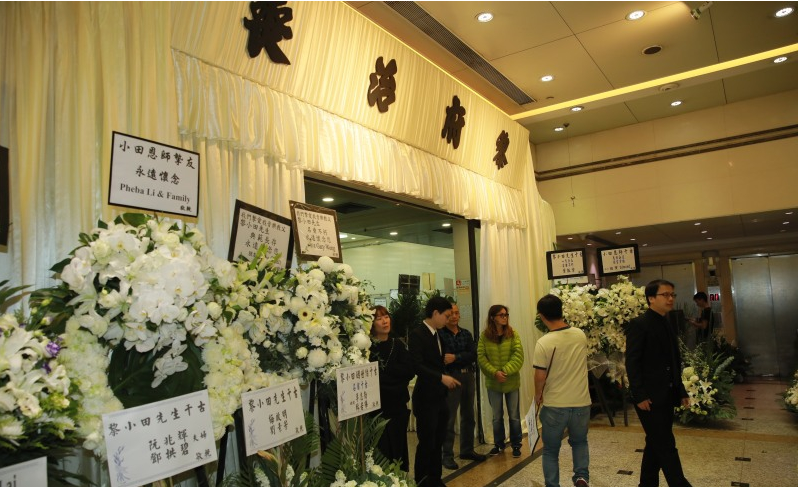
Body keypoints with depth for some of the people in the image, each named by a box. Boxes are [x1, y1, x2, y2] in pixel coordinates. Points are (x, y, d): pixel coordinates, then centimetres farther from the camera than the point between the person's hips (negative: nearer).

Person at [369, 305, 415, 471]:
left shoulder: (398, 344, 7)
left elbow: (410, 371, -3)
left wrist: (385, 368, -12)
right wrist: (395, 379, -12)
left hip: (398, 404, 4)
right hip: (377, 405, -4)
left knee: (399, 446, 12)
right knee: (381, 450, 1)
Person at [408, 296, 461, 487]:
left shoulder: (437, 334, 11)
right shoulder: (417, 334, -15)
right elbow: (417, 365, -24)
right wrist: (442, 377, -27)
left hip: (439, 396, 8)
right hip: (426, 398, -8)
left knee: (438, 441, 15)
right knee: (426, 442, 1)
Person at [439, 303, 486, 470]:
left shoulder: (466, 334, 9)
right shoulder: (440, 334, -8)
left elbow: (473, 354, -3)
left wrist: (455, 358, -17)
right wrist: (463, 357, -16)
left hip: (468, 376, 6)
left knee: (468, 416, 15)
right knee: (449, 418, -1)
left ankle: (467, 450, 30)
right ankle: (447, 455, 9)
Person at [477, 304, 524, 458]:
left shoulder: (513, 334, -5)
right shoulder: (484, 336, -5)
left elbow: (518, 356, -12)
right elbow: (481, 357, -8)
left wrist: (506, 371, -22)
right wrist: (494, 372, -19)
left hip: (511, 381, 0)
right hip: (493, 383, 1)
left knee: (514, 416, 11)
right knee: (496, 416, 14)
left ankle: (516, 445, 27)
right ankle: (499, 444, 31)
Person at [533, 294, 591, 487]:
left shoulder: (543, 343, -19)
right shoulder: (581, 335, -4)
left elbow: (540, 377, -14)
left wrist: (538, 396, 5)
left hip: (554, 406, -4)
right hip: (582, 402, 4)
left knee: (550, 451, 15)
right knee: (580, 442, 28)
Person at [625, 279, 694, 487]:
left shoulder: (667, 326, 13)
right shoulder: (639, 324, -12)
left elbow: (674, 362, 17)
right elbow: (632, 362, -16)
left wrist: (681, 391, 12)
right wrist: (639, 396, -19)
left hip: (666, 396, 8)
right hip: (649, 397, -8)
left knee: (656, 445, 15)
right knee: (666, 446, -2)